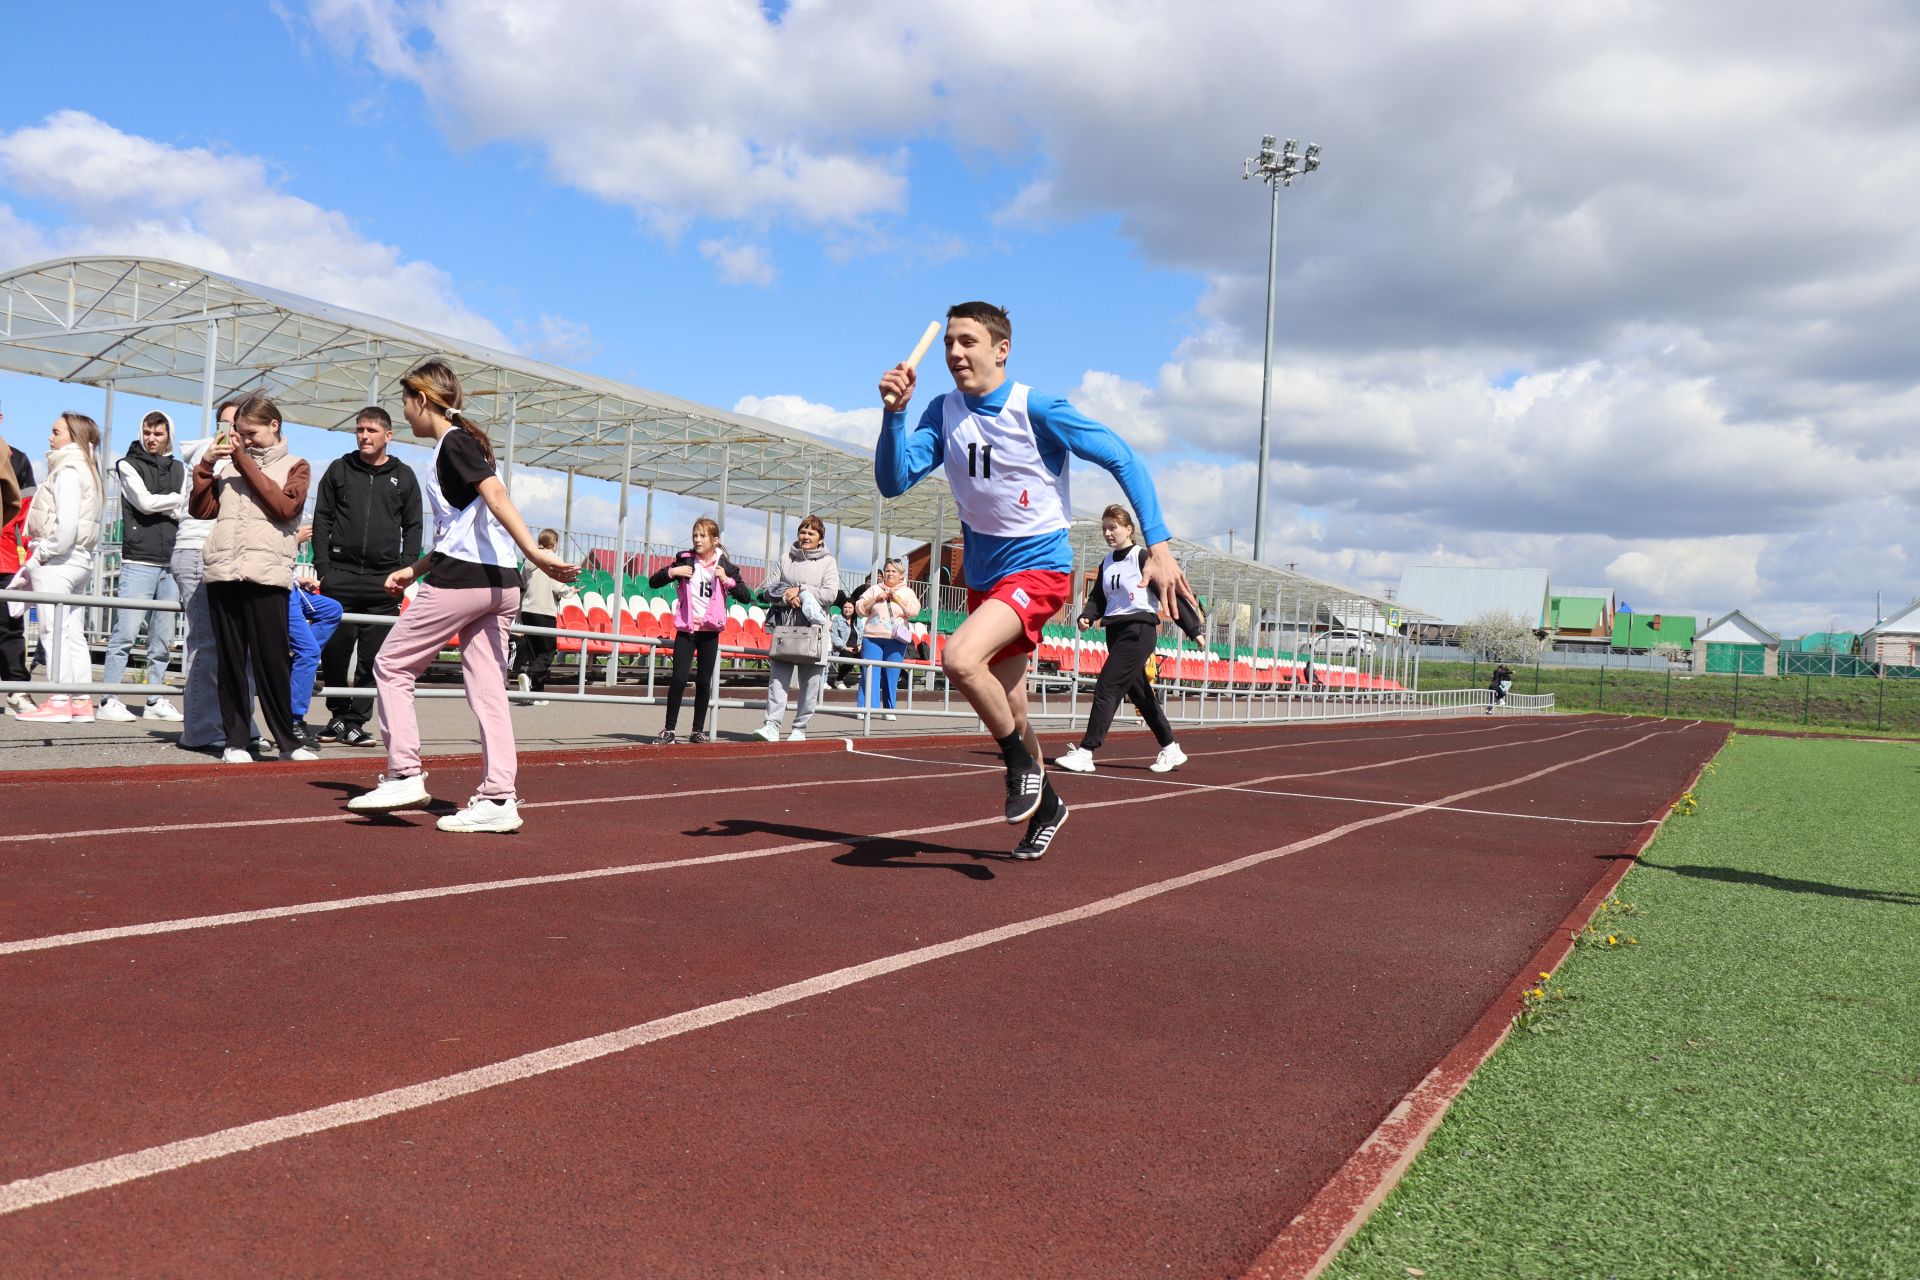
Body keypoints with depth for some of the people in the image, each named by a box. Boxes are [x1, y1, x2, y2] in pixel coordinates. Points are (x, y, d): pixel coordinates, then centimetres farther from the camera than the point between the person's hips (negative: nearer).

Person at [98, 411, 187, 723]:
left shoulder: (178, 469, 16)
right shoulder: (129, 465, 5)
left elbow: (183, 513, 6)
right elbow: (145, 502, -8)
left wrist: (157, 505, -7)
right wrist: (174, 499, 4)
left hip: (170, 562, 4)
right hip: (138, 561, -4)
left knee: (163, 639, 6)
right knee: (125, 633, -8)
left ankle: (155, 700, 12)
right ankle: (109, 700, -6)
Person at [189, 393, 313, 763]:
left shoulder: (294, 466, 12)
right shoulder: (228, 464, 19)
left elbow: (285, 507, -7)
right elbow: (201, 509, 13)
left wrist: (244, 462, -5)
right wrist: (207, 463, 3)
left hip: (266, 574, -3)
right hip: (222, 571, 3)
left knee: (272, 660, -5)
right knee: (230, 660, 4)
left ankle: (287, 738, 4)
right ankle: (234, 739, 8)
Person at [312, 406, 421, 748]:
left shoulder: (404, 477, 10)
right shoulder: (339, 470, 9)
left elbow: (412, 528, 10)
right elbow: (322, 520, 7)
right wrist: (323, 567, -2)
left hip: (383, 581, 0)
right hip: (340, 575, 0)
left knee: (373, 656, -2)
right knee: (335, 650, 1)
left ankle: (355, 721, 5)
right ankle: (338, 716, 16)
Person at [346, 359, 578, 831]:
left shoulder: (453, 443, -5)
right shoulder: (463, 443, 23)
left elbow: (496, 495, -20)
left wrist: (534, 552, -32)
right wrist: (413, 569, 32)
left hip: (461, 580, -9)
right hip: (498, 583, 9)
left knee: (391, 666, 4)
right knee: (488, 690, 4)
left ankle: (404, 775, 1)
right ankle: (498, 799, 1)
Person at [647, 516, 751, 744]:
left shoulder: (725, 566, 3)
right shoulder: (684, 560, 3)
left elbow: (746, 598, -1)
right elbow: (653, 582, 4)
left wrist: (727, 581, -14)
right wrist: (672, 572, -12)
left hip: (709, 631, 1)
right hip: (686, 629, -1)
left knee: (704, 682, 5)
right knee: (678, 678, -9)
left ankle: (698, 730, 15)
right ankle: (669, 729, -1)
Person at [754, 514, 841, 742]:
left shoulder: (828, 561, 5)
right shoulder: (786, 557, 13)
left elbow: (831, 594, -7)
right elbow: (768, 589, 10)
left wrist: (801, 591, -11)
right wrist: (787, 597, -9)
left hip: (814, 629, -2)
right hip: (786, 626, 2)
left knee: (810, 681, 2)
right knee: (777, 676, -7)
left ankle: (800, 728, 10)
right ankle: (772, 725, -9)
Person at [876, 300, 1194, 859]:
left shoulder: (1039, 409, -16)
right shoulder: (944, 413, -2)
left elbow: (1122, 458, -12)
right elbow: (893, 482, -10)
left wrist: (1158, 545, -20)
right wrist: (894, 412, -26)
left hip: (1038, 567, -6)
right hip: (983, 575, 6)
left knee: (959, 658, -31)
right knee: (1007, 713, 15)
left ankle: (1022, 764, -6)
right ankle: (1046, 804, 41)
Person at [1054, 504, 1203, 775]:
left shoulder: (1142, 557, -9)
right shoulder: (1107, 563, 13)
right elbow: (1098, 598, 15)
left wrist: (1193, 628, -9)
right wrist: (1086, 617, -7)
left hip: (1139, 630, -8)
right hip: (1116, 631, 8)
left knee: (1107, 688, -13)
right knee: (1139, 694, 13)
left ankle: (1085, 752, -14)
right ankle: (1170, 749, 25)